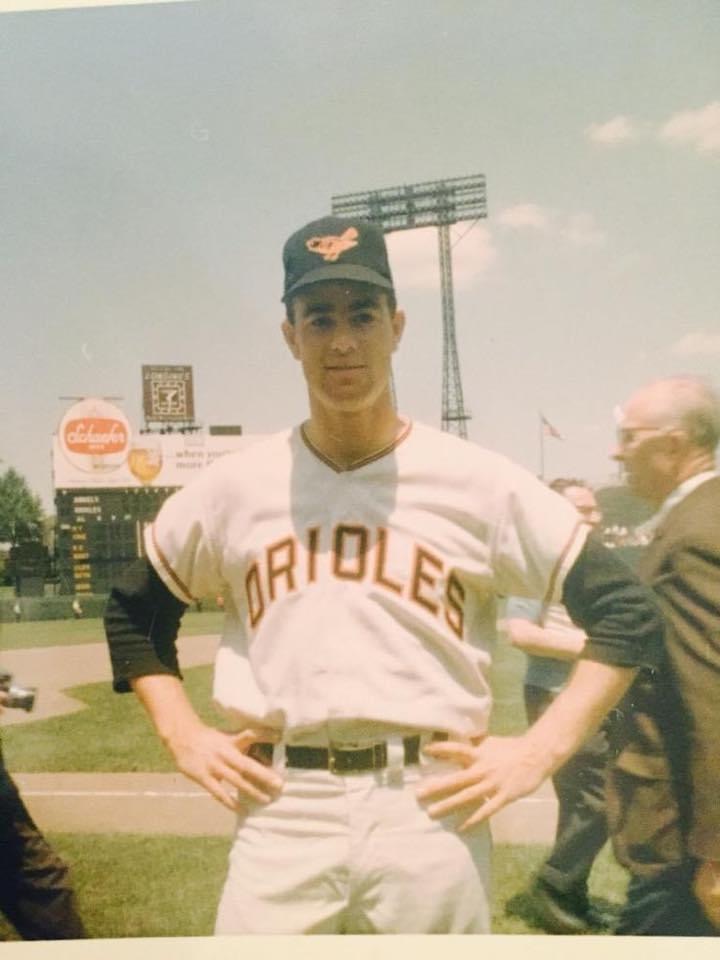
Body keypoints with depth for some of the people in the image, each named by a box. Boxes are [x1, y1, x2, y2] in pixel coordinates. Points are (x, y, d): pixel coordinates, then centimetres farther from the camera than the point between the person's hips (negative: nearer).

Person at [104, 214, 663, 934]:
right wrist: (185, 739, 6)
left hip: (432, 814, -1)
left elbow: (627, 611, 1)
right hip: (279, 817, 1)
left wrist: (538, 751, -7)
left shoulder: (479, 482, -3)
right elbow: (133, 611, 17)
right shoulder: (235, 485, 4)